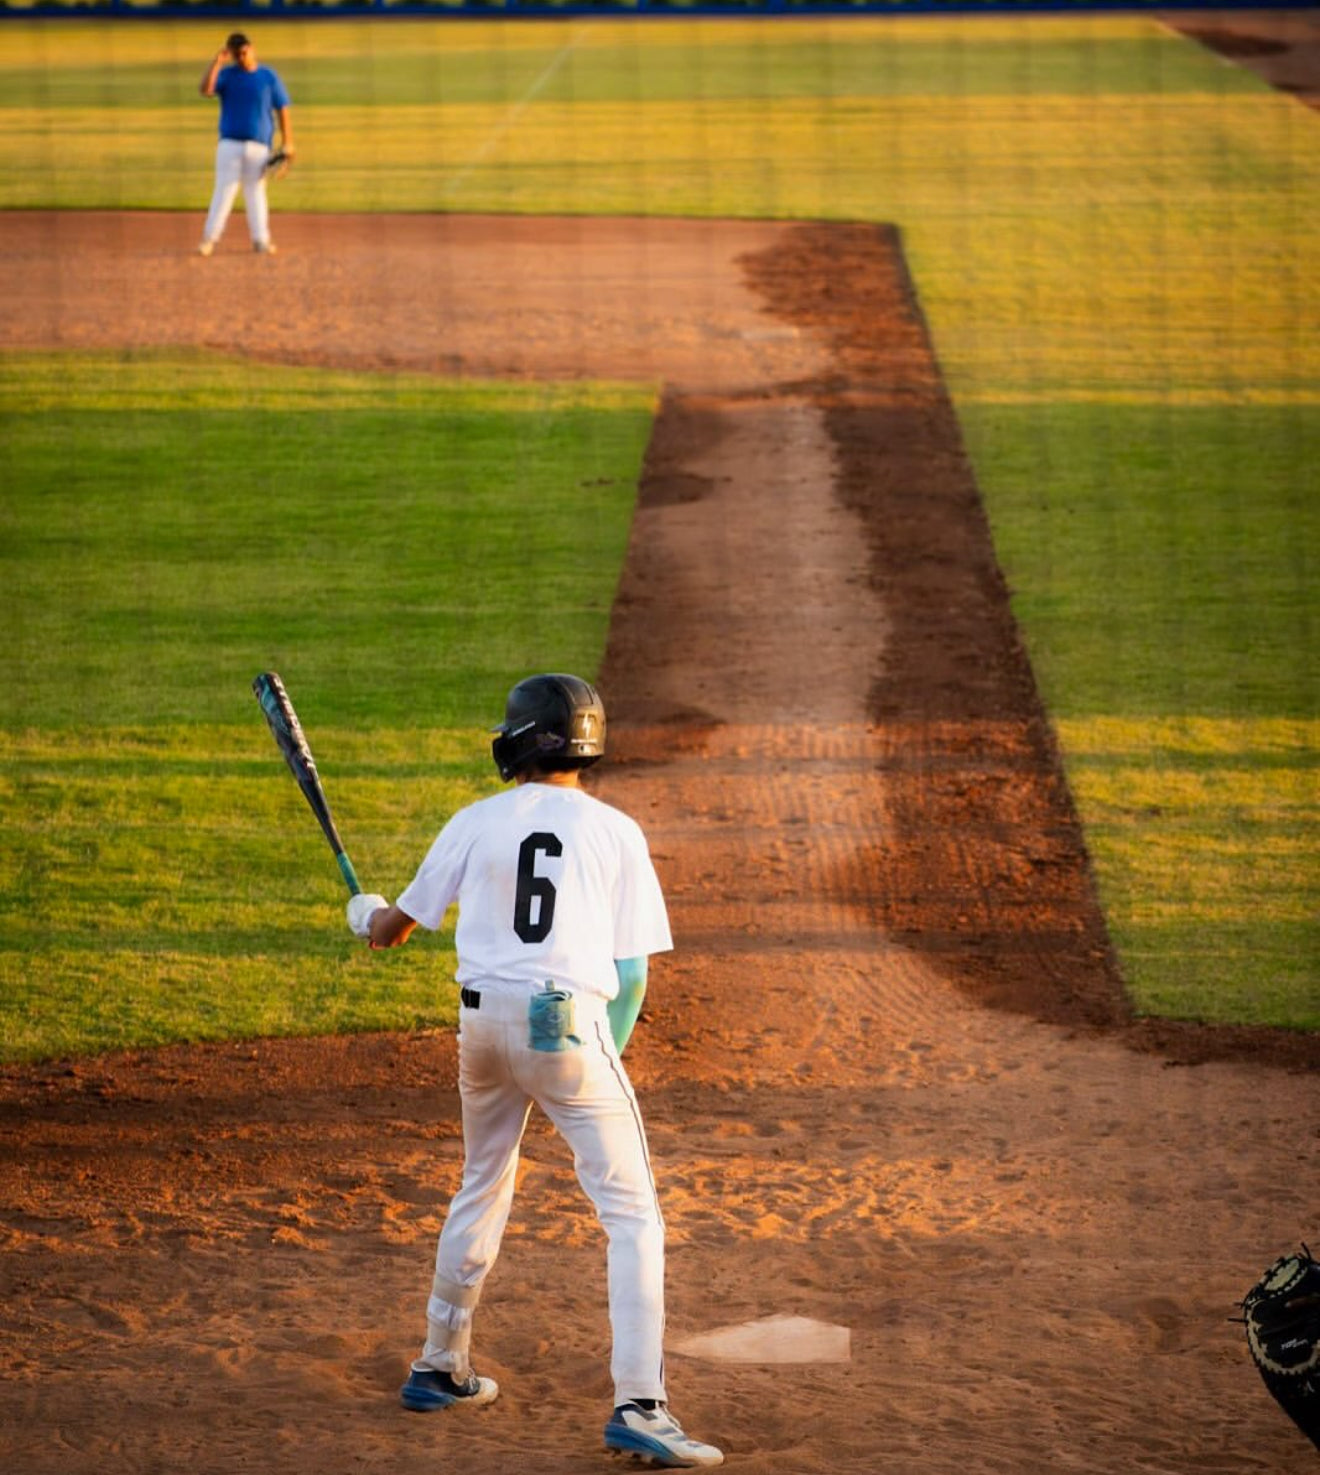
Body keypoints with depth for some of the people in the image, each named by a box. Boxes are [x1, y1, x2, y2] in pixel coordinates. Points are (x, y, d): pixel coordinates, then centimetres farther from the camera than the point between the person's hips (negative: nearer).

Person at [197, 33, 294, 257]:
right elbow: (206, 90, -13)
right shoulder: (226, 74, 5)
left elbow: (282, 110, 7)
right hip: (230, 144, 0)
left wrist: (287, 142, 2)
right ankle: (209, 239, -5)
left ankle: (260, 239, 5)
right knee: (224, 190, -5)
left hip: (259, 145, 0)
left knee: (256, 190, 3)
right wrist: (217, 62, -15)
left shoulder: (268, 77, 6)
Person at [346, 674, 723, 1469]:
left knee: (483, 1190, 25)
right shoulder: (615, 831, 1)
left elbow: (397, 925, 16)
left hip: (485, 1019, 4)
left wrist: (368, 916, 39)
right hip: (570, 1023, -4)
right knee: (633, 1214, -3)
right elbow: (633, 968, -1)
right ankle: (639, 1405, -16)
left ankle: (441, 1369, 35)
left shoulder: (477, 823, 5)